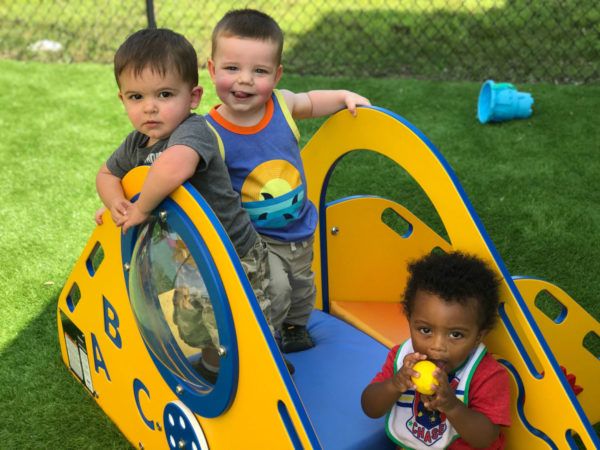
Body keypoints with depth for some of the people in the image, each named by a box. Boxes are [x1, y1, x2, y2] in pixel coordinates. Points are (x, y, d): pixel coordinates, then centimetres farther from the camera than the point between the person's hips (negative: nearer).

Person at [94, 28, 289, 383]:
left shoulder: (194, 131, -31)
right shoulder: (136, 144, -2)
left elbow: (174, 167, -54)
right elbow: (107, 174, 15)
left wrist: (141, 208, -36)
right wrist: (116, 201, -8)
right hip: (192, 259, 9)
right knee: (192, 326, 30)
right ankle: (214, 366, 58)